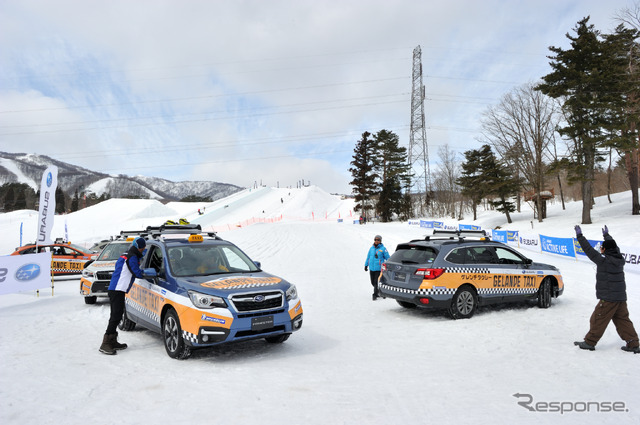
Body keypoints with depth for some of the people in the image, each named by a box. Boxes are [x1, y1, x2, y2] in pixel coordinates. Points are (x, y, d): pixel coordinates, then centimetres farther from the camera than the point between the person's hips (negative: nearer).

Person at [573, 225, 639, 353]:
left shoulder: (603, 261, -17)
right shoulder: (619, 259, 5)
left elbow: (589, 250, -14)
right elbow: (614, 247, 24)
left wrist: (579, 236, -7)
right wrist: (607, 235, 39)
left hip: (608, 298, -7)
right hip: (621, 297, 8)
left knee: (598, 320, 1)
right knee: (623, 320, 15)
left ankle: (589, 342, 9)